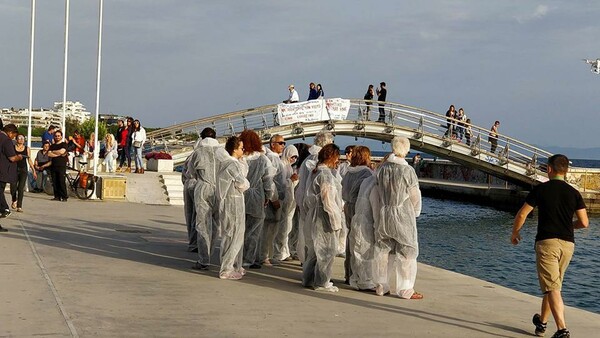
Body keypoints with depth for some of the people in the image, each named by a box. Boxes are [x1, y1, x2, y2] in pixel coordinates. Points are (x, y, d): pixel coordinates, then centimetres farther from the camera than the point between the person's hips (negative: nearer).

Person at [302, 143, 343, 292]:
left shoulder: (316, 172, 12)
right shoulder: (326, 174, -17)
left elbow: (308, 199, 17)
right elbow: (328, 200, -19)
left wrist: (309, 212, 20)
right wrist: (335, 221, -16)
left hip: (314, 216, 10)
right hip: (324, 217, -10)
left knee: (314, 249, 16)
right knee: (327, 249, -1)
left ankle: (308, 279, 23)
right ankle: (321, 282, 5)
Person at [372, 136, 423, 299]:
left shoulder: (383, 168, 1)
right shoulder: (407, 170, -14)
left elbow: (375, 192, 7)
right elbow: (415, 195, -8)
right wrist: (415, 212, 10)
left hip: (383, 214, 5)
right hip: (403, 214, -5)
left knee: (382, 250, 14)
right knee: (407, 252, 3)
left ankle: (381, 286, 22)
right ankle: (405, 289, 5)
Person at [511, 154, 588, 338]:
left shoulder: (540, 190, -3)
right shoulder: (574, 193, 6)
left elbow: (521, 215, -2)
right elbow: (584, 223, 3)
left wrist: (515, 234, 15)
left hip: (547, 242, -4)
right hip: (568, 244, 5)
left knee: (552, 288, -9)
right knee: (552, 284, 20)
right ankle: (542, 322, 34)